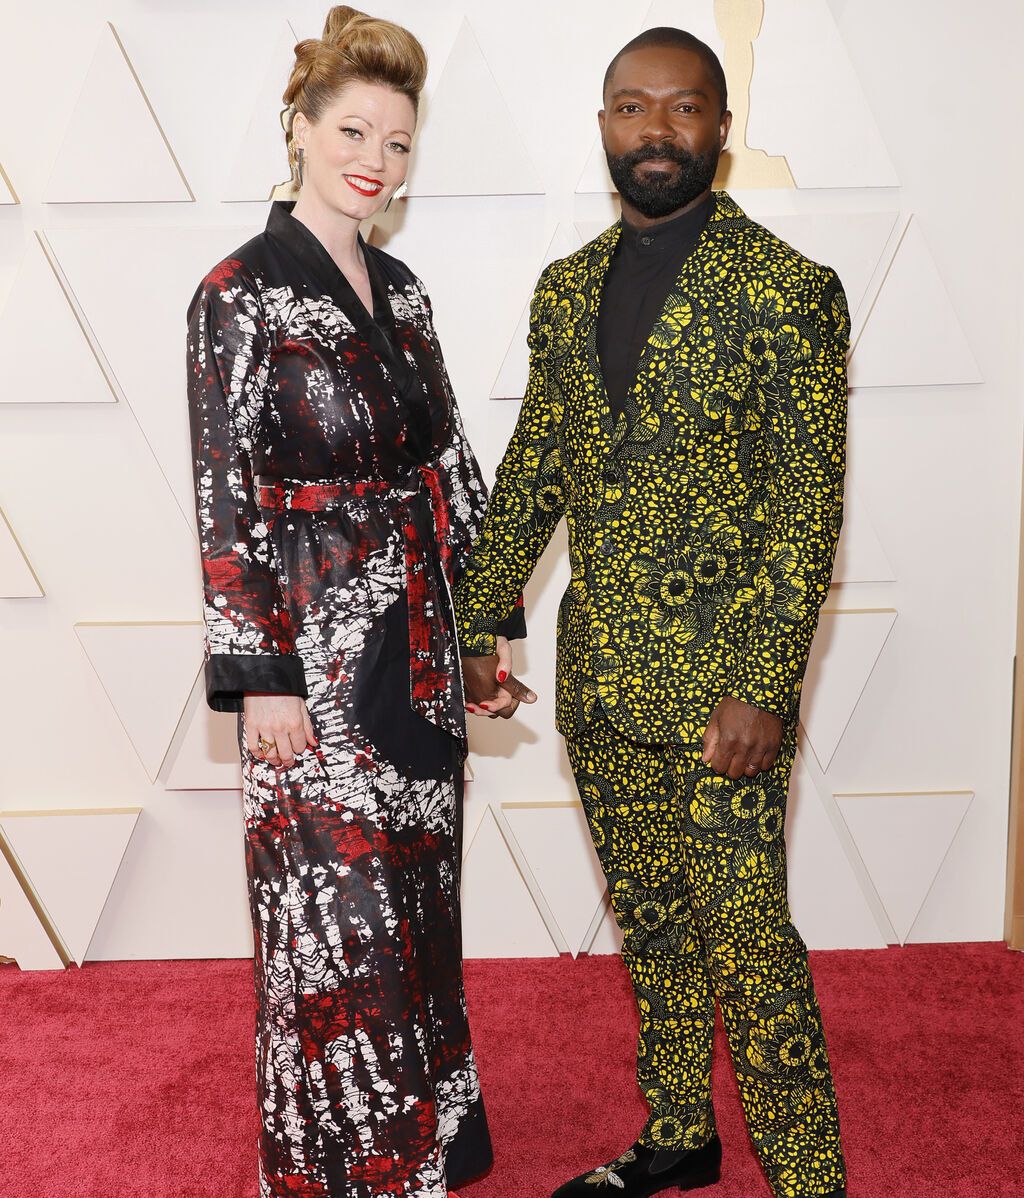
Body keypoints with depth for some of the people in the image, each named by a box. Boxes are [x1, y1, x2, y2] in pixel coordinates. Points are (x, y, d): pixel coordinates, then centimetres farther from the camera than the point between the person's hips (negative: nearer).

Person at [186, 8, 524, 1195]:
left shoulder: (400, 289, 9)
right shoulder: (241, 293, -10)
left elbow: (450, 460, 12)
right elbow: (225, 500, -13)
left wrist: (494, 613, 10)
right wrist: (260, 677, -16)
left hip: (418, 636, 7)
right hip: (318, 647, -7)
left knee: (418, 889, 17)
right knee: (338, 912, 4)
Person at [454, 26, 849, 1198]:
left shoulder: (787, 291, -9)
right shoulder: (566, 289, 9)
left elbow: (809, 507, -13)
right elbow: (530, 472, 13)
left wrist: (762, 691, -18)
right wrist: (477, 624, 9)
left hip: (720, 680, -6)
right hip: (598, 678, 6)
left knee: (745, 939, 1)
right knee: (648, 918, 18)